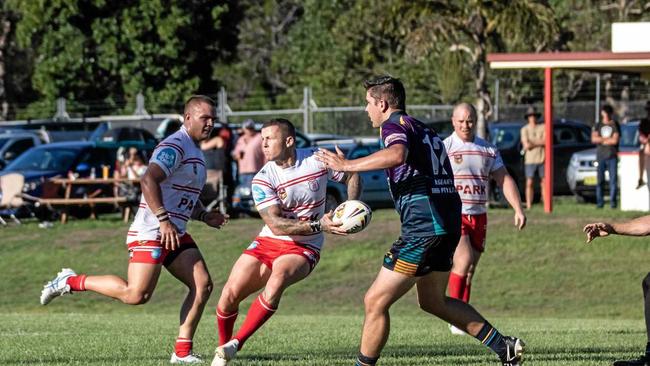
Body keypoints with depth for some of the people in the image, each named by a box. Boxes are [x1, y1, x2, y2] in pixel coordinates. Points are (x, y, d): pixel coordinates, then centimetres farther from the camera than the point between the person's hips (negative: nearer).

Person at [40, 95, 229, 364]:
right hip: (150, 233, -10)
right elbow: (149, 180, -26)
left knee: (203, 285, -4)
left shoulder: (195, 152, 20)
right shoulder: (174, 146, -13)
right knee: (136, 294, -16)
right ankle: (71, 281, 1)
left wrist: (204, 216, 15)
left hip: (175, 235, 10)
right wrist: (163, 220, -31)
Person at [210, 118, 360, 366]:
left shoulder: (318, 160, -8)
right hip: (268, 243, 2)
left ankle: (234, 345, -25)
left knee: (277, 279, -34)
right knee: (230, 294, -12)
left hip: (303, 249, -2)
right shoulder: (263, 180, -10)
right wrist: (317, 226, -30)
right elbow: (275, 224, -20)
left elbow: (352, 177, 10)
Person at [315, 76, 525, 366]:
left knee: (375, 301, -4)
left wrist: (347, 165, -25)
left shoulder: (394, 125, -8)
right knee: (433, 302, 25)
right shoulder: (423, 130, 21)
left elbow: (397, 155, -31)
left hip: (422, 228, -10)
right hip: (448, 225, 10)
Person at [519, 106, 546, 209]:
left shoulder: (543, 128, 5)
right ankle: (529, 205, -5)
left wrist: (532, 143, -8)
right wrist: (539, 143, -3)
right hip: (530, 160, -1)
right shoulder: (525, 129, 4)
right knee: (529, 183, -5)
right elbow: (526, 145, -6)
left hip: (542, 159, 1)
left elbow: (545, 142, -7)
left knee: (544, 183, 1)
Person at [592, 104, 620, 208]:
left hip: (612, 156, -2)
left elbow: (615, 140, -6)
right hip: (600, 156, 2)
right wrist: (607, 139, -7)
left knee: (613, 179, -6)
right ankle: (600, 202, 2)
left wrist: (601, 140, -1)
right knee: (600, 179, -1)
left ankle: (613, 201, -4)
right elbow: (594, 139, 0)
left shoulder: (615, 125, 5)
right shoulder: (598, 125, 13)